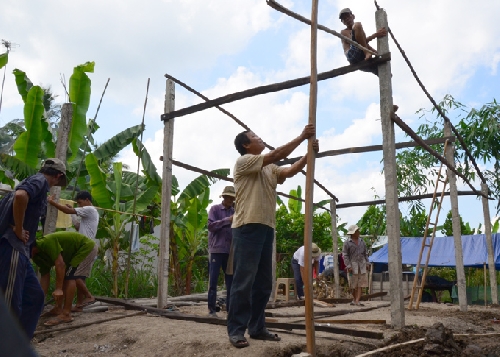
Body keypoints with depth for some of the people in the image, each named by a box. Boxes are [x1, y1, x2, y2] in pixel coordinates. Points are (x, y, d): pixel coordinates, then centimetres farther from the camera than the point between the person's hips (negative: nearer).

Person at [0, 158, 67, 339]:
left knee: (34, 296, 13)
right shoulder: (40, 180, -6)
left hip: (19, 248, 10)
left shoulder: (35, 181, 21)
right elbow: (20, 195, -28)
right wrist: (18, 230, -18)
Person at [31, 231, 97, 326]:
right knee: (63, 277, 12)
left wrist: (58, 289, -26)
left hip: (86, 247, -10)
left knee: (70, 277, -15)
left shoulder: (47, 242, -25)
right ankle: (58, 308, 21)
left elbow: (60, 264, -29)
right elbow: (45, 277, 7)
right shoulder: (38, 256, 5)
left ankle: (66, 314, -13)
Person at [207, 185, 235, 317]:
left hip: (230, 250, 4)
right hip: (216, 249, -4)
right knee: (213, 280, 0)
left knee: (231, 280, 5)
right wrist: (227, 220, -15)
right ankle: (212, 309, 7)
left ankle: (230, 308, 13)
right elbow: (211, 225, -9)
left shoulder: (234, 211, 12)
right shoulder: (214, 209, 3)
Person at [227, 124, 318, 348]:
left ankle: (257, 328, 18)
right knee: (244, 281, -8)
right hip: (247, 227, -8)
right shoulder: (243, 161, -2)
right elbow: (276, 155, -11)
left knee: (263, 283, 10)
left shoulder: (269, 169, 22)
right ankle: (236, 330, -1)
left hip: (266, 227, 9)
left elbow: (290, 171, 8)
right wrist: (302, 137, -8)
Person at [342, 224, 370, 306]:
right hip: (352, 265, -4)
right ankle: (355, 299, 18)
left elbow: (365, 254, 16)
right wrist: (348, 266, -15)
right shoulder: (347, 243, -4)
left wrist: (367, 263, 5)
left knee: (361, 283, -5)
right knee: (354, 284, 1)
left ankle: (357, 301, -6)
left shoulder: (362, 242, 12)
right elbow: (345, 255, -7)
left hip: (362, 265, 4)